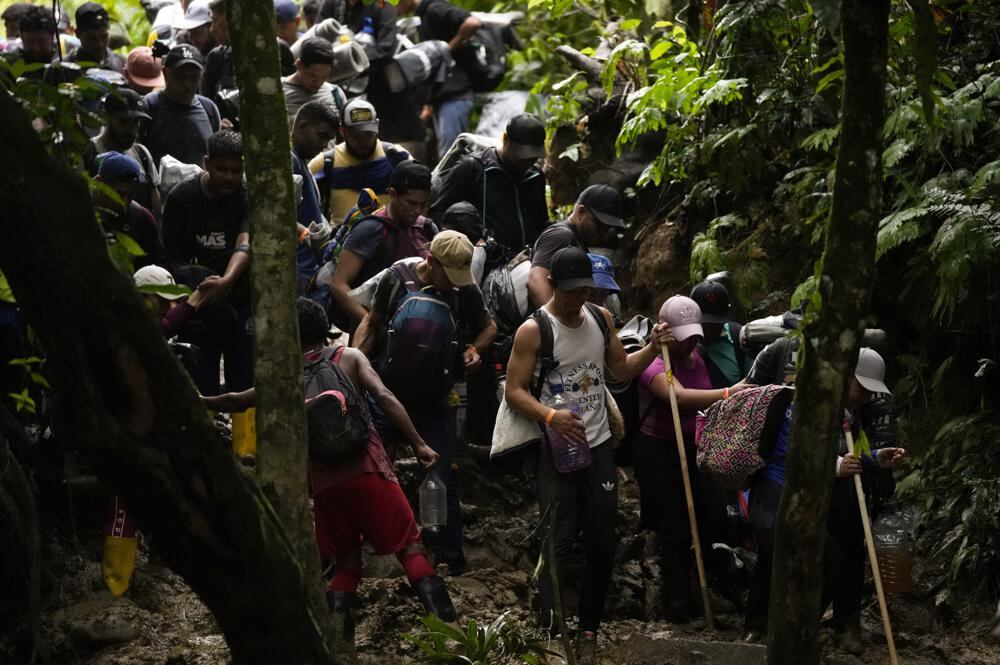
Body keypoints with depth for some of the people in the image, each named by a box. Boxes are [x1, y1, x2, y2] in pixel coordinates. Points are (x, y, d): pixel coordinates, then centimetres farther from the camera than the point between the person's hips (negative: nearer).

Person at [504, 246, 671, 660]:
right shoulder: (534, 331, -13)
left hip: (598, 445, 6)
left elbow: (621, 370, 15)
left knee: (602, 543, 9)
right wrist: (550, 416, -32)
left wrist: (652, 350, -4)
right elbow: (514, 391, -15)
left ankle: (589, 630, 20)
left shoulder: (601, 319, 5)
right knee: (558, 544, -8)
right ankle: (551, 633, -6)